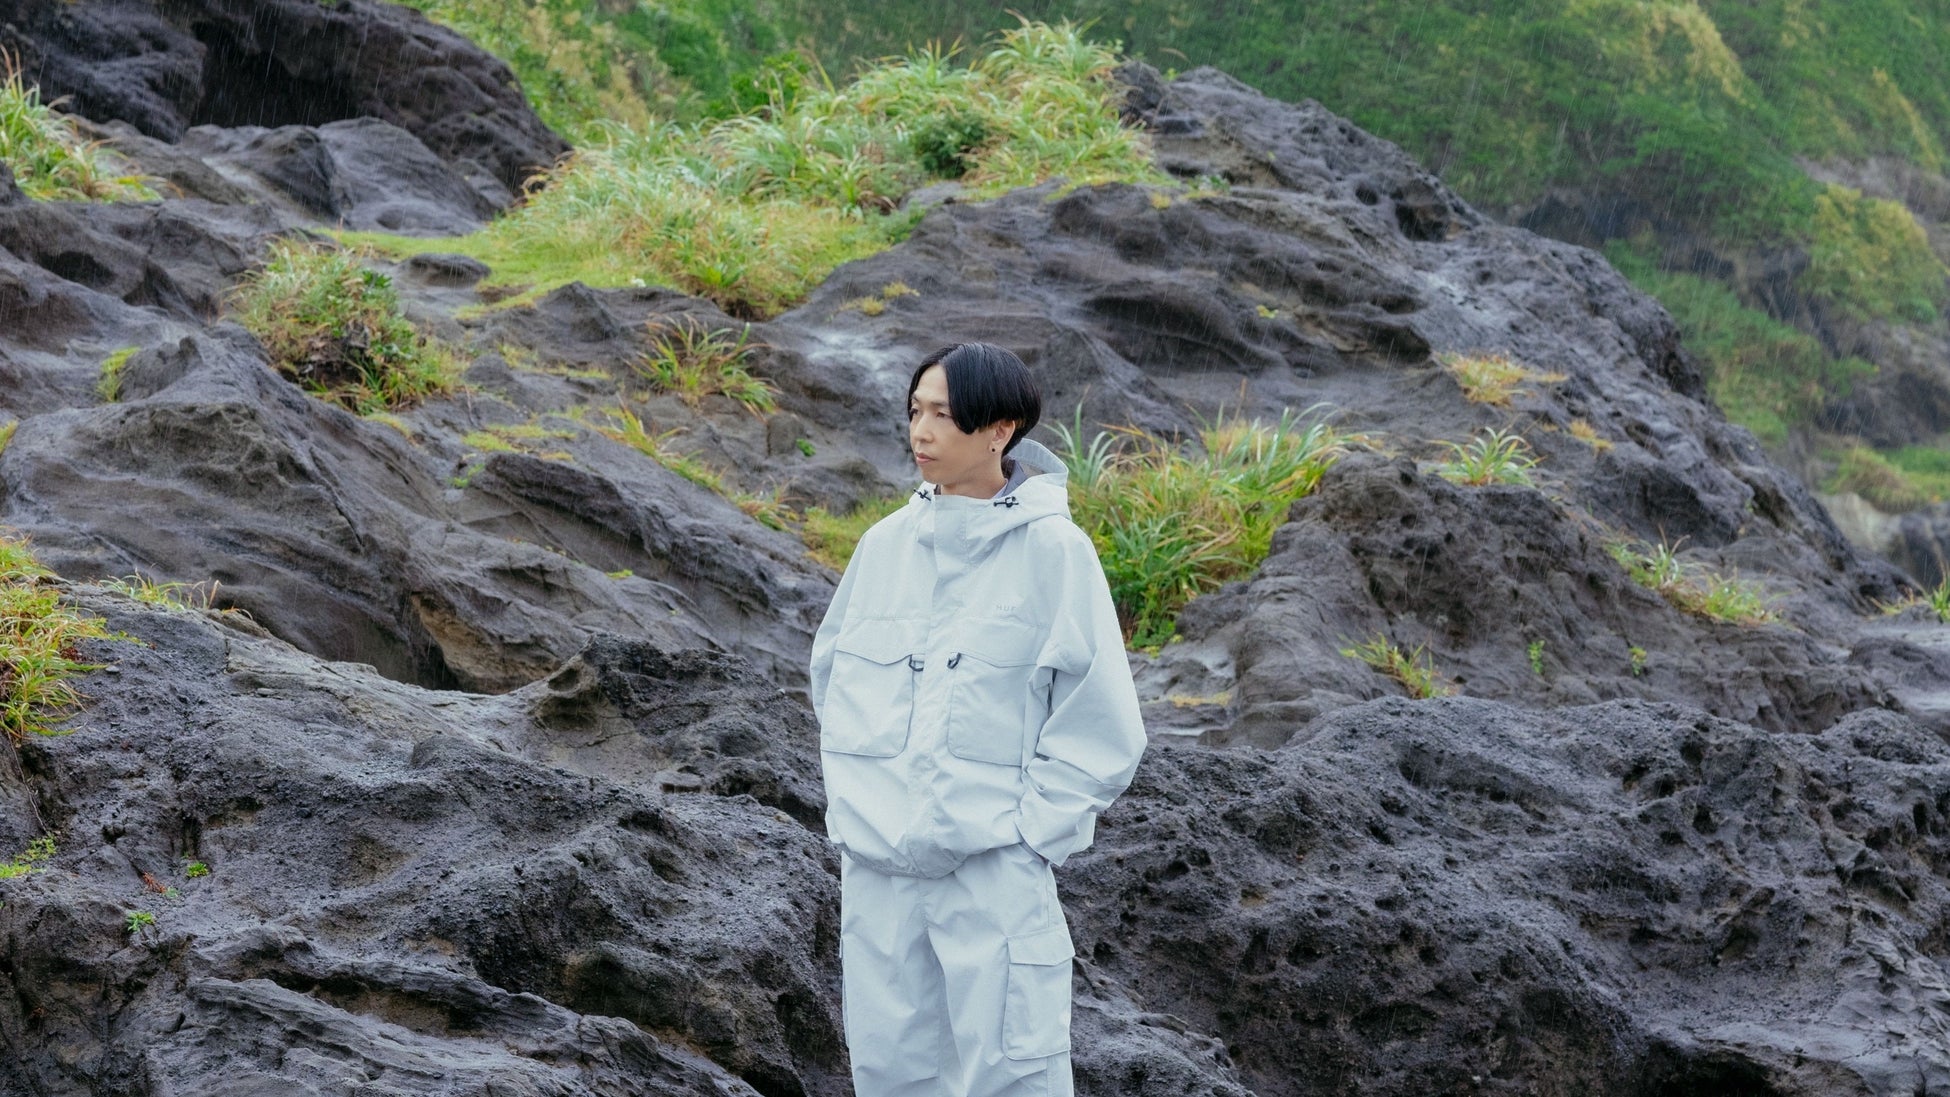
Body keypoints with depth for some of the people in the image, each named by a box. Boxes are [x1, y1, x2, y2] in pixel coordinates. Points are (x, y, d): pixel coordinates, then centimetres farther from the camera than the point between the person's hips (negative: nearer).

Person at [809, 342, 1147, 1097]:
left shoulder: (1052, 551, -5)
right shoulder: (886, 545, 7)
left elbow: (1100, 729, -4)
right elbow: (832, 673, 21)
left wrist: (1031, 831, -8)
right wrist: (854, 796, 11)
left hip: (995, 868, -5)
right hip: (876, 864, 5)